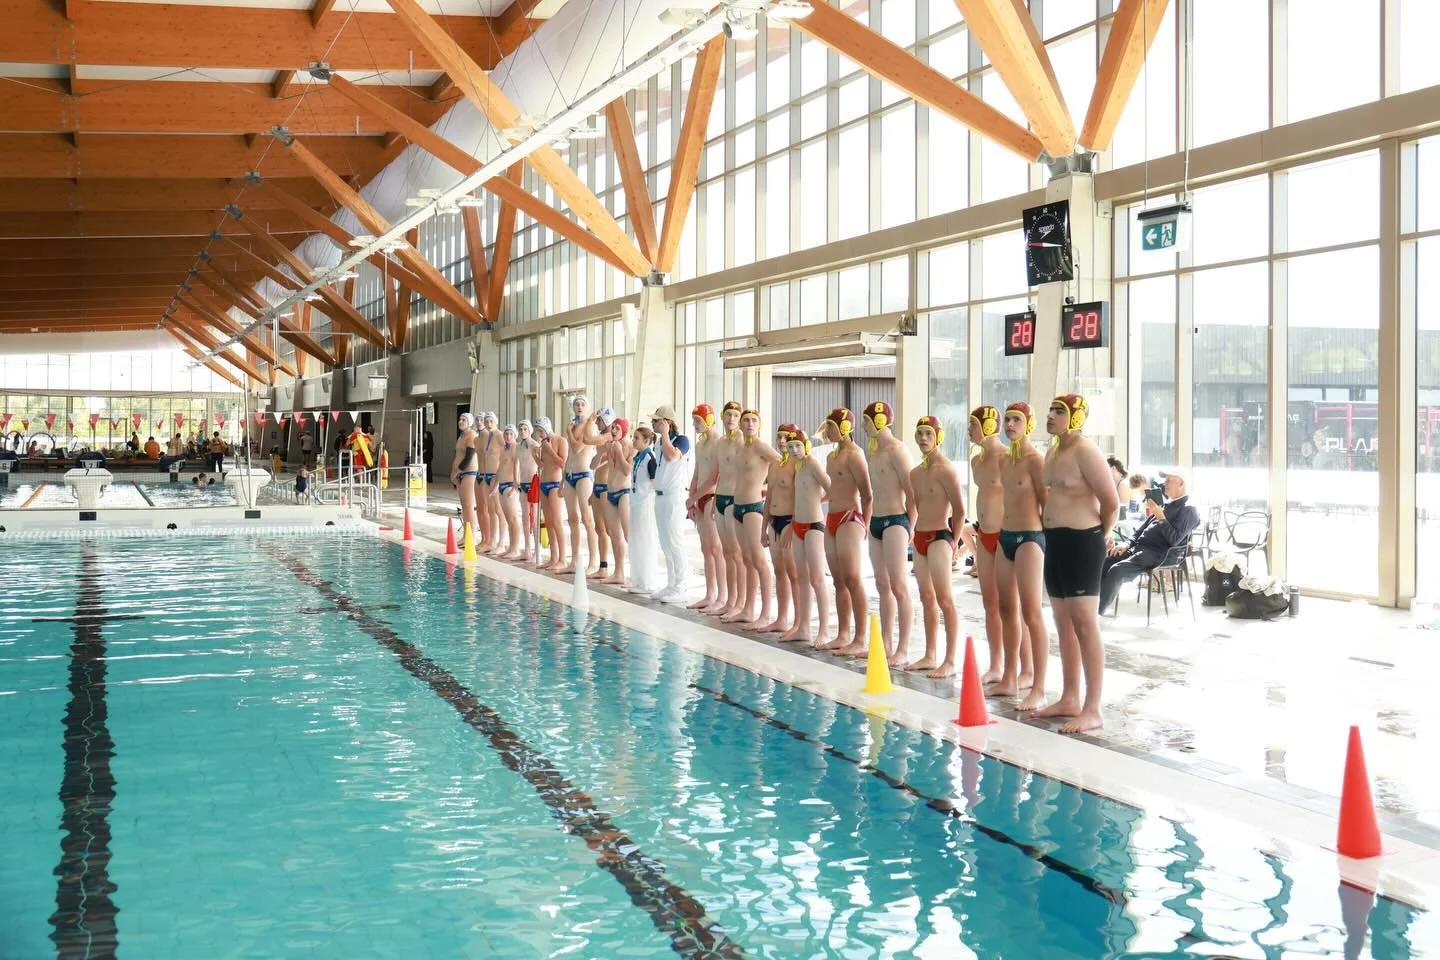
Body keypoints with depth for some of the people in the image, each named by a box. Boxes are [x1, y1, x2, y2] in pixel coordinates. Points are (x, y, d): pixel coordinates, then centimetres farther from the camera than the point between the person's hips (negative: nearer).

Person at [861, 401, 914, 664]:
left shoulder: (897, 450, -12)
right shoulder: (872, 451, 14)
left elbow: (911, 492, -15)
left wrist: (910, 529, -15)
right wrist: (869, 520, 15)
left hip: (895, 521, -9)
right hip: (876, 522, 9)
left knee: (899, 586, -9)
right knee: (882, 585, 11)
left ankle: (903, 648, -8)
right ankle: (886, 643, 17)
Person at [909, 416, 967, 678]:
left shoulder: (945, 470, -12)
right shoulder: (916, 473, 13)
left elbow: (959, 510, -12)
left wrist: (952, 541, -6)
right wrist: (914, 533, 14)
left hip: (939, 537, -9)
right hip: (919, 537, 9)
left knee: (944, 599, -11)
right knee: (927, 598, 12)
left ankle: (950, 661, -12)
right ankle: (930, 655, 19)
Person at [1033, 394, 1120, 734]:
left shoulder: (1085, 452, -14)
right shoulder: (1052, 454, 14)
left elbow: (1111, 501, -17)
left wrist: (1100, 535, -2)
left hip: (1081, 543, -10)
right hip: (1055, 541, 10)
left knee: (1085, 626, -8)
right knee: (1064, 626, 14)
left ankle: (1092, 710, -6)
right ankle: (1069, 699, 24)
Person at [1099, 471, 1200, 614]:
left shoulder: (1189, 510, -2)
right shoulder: (1166, 504, 23)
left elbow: (1174, 540, -14)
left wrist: (1160, 516, -17)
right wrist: (1127, 544, 9)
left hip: (1157, 554, -8)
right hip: (1139, 547, 9)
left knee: (1116, 570, -30)